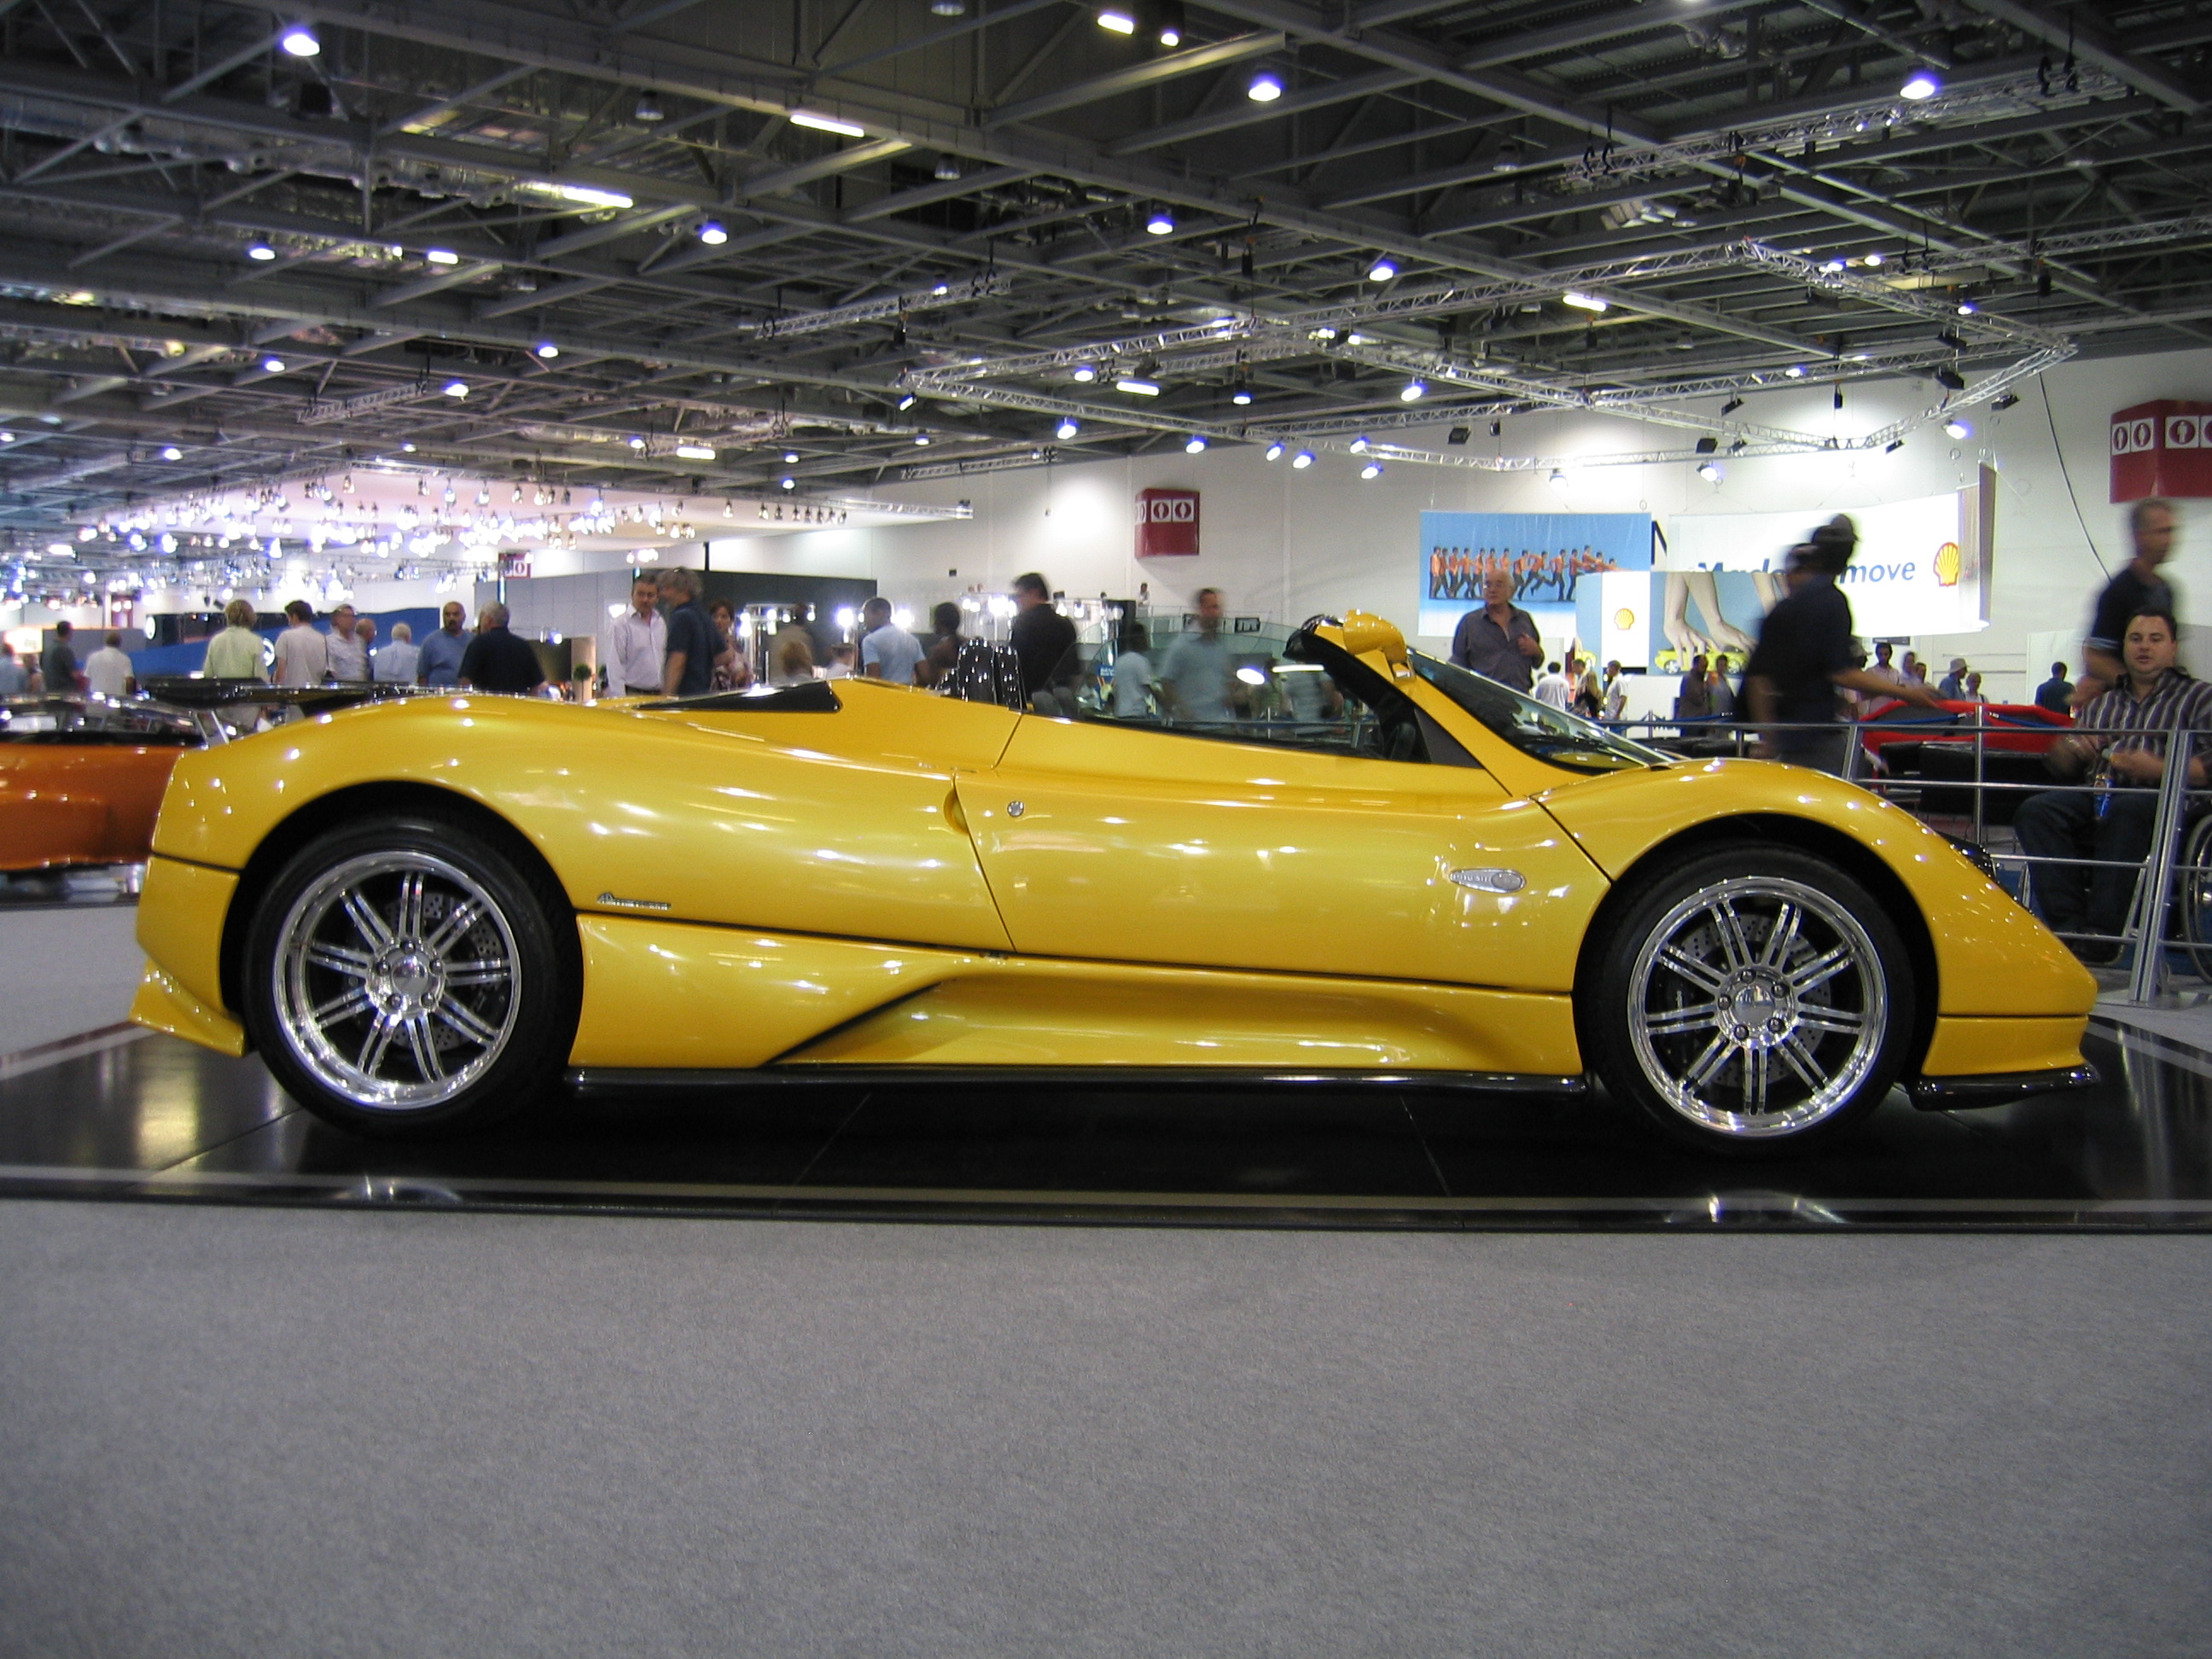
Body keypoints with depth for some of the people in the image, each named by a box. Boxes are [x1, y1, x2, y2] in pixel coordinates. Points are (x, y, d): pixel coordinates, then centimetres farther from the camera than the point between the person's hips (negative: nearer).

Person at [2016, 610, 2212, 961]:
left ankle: (2102, 932, -38)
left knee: (2124, 810, -39)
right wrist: (2068, 749, 0)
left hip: (2166, 804, -4)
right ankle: (2067, 923, -33)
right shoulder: (2101, 702, 28)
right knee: (2036, 810, -26)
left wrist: (2160, 769, -19)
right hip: (2098, 798, 5)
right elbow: (2063, 768, 24)